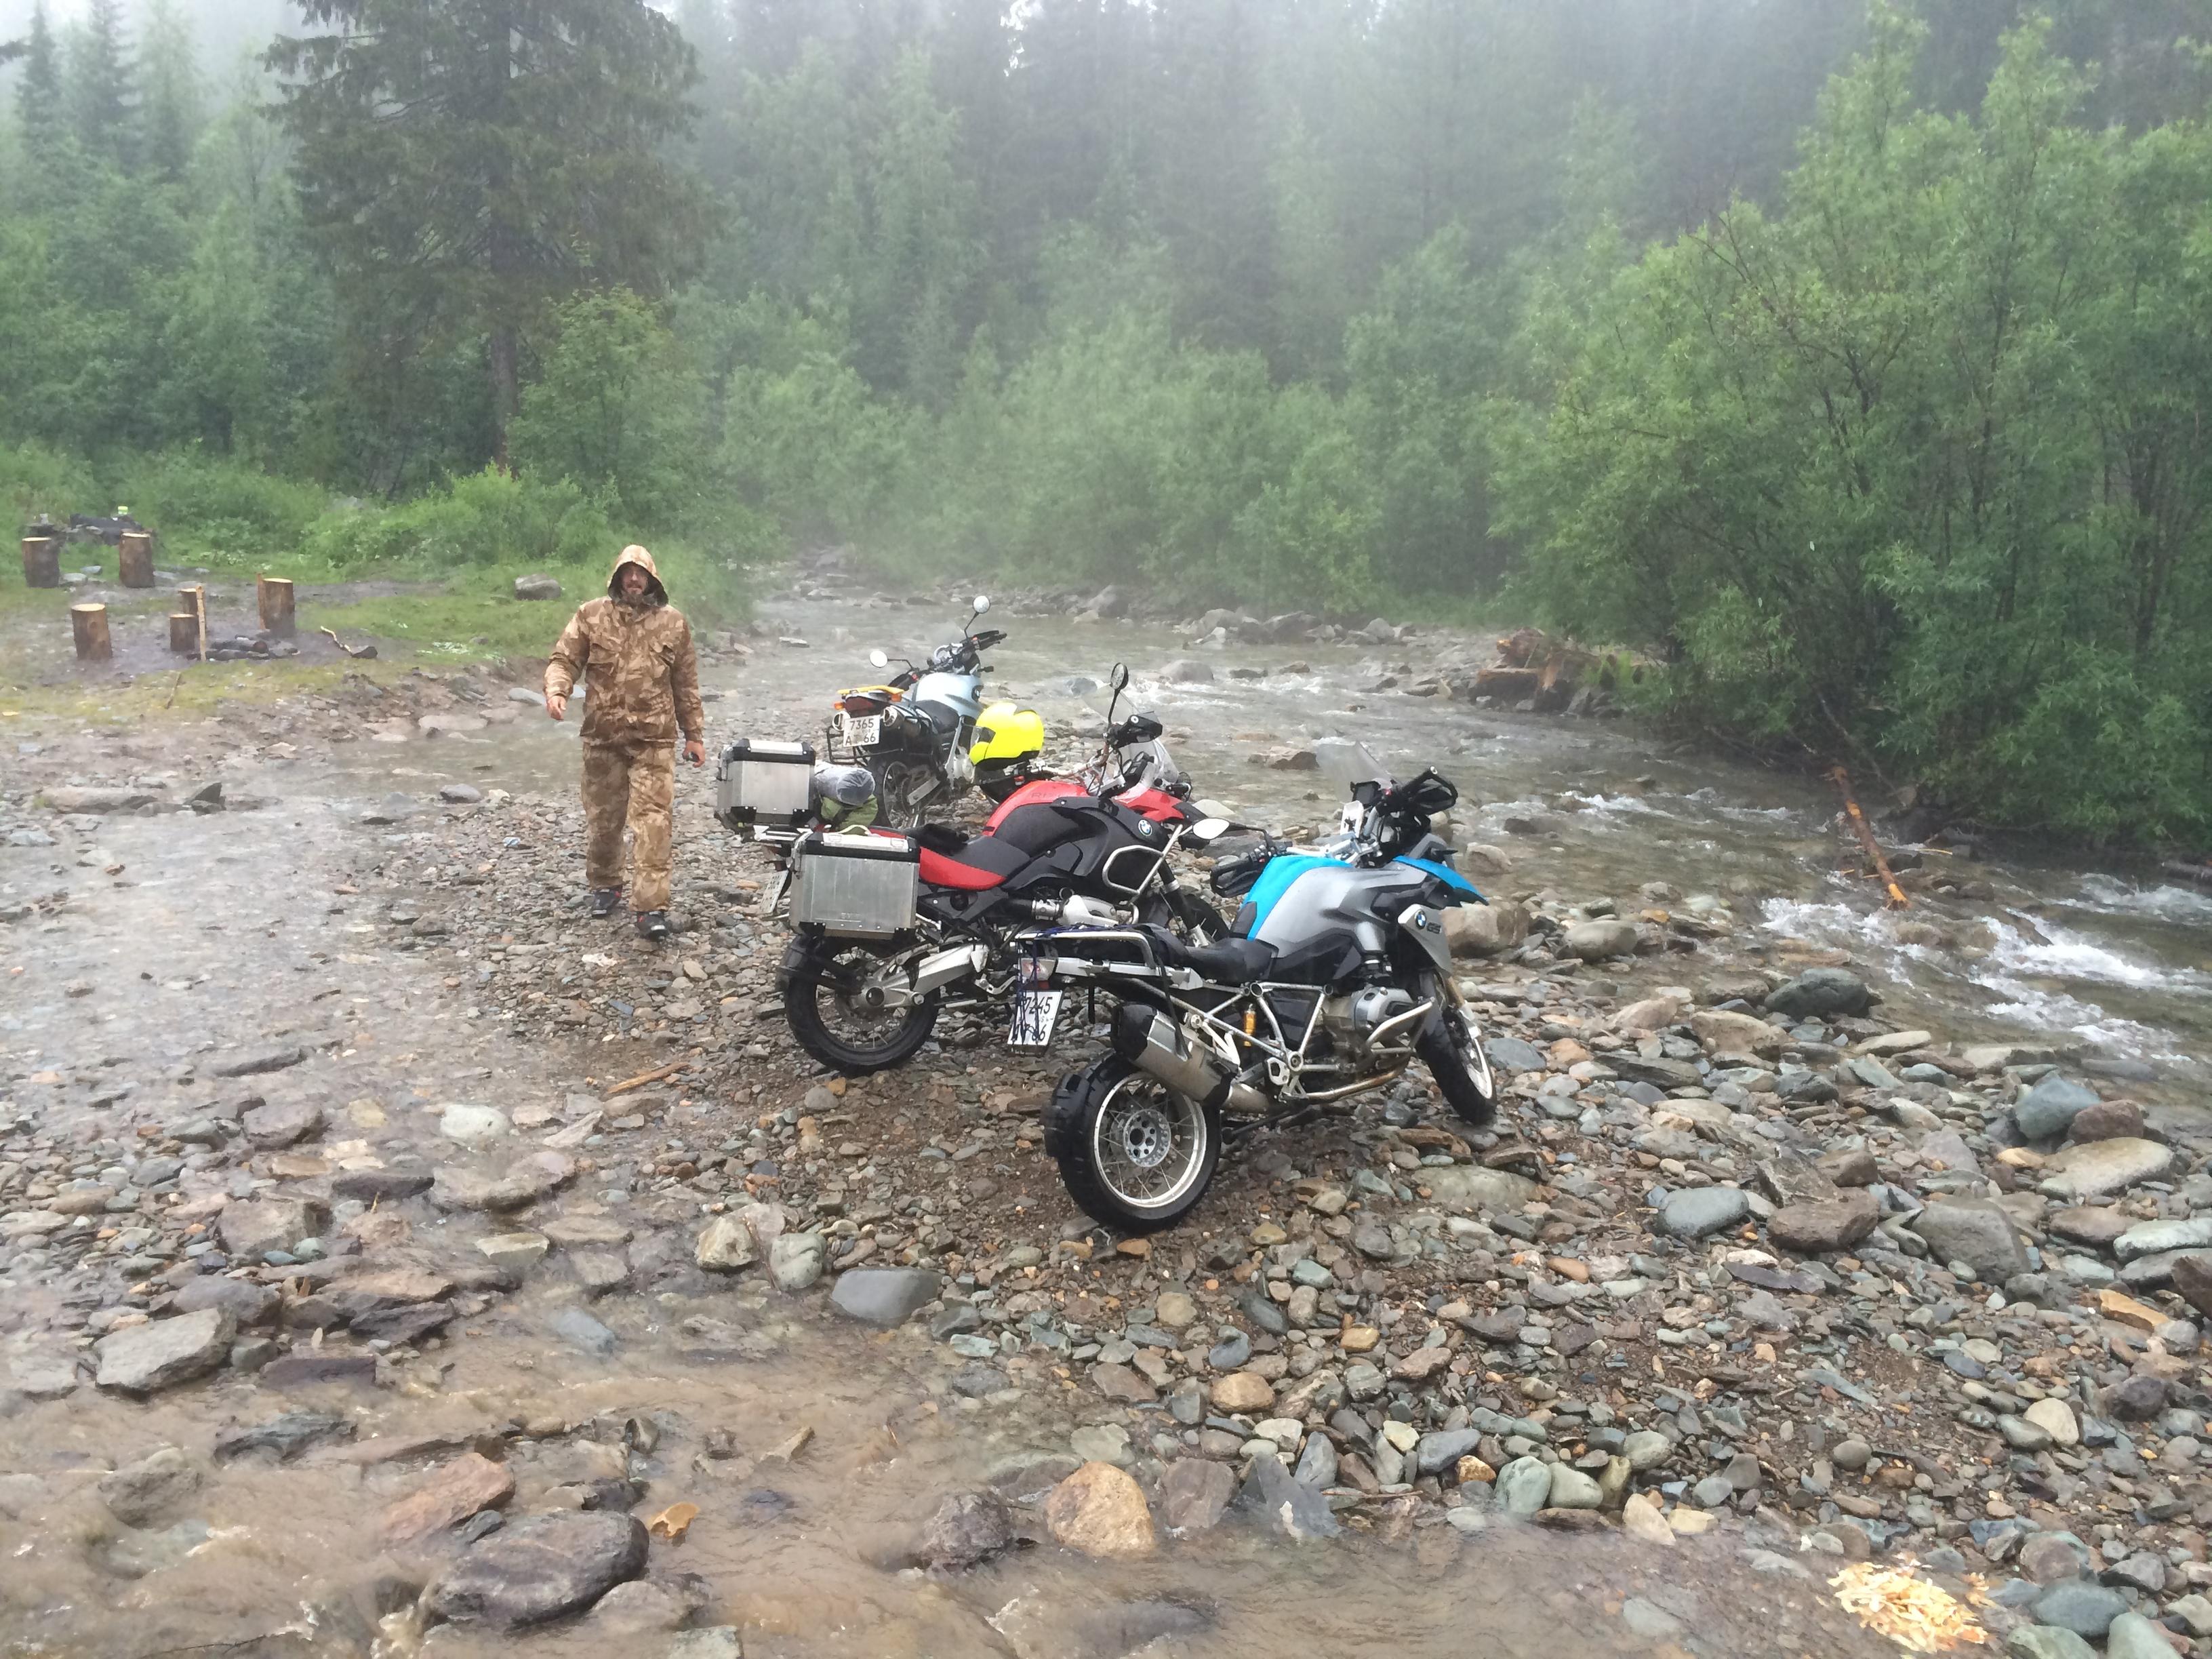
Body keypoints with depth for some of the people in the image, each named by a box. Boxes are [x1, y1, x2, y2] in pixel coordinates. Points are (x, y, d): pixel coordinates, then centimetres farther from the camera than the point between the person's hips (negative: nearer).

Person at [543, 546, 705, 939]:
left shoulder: (673, 622, 7)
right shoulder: (591, 615, 4)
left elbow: (686, 683, 11)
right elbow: (564, 660, 3)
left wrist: (694, 734, 11)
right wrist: (556, 690, -19)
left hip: (655, 741, -1)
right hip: (602, 737, 1)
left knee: (654, 821, -10)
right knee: (602, 818, 12)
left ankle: (651, 908, -11)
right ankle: (605, 886, 34)